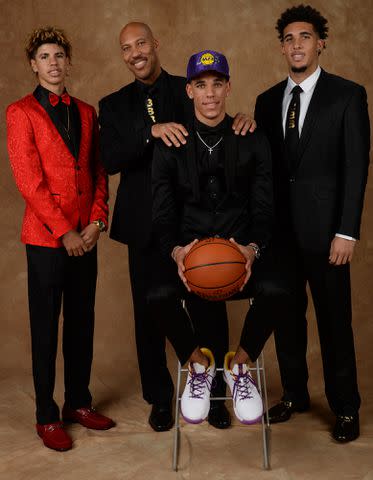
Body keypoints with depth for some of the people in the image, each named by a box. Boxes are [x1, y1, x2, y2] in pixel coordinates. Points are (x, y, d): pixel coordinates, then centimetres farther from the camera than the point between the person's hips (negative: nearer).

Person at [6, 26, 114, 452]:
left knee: (82, 322, 11)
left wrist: (96, 220, -3)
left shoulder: (86, 112, 13)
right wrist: (63, 231, -13)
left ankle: (78, 403, 25)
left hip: (85, 236, 5)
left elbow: (98, 171, 11)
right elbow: (28, 180, -10)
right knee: (46, 327, 3)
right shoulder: (21, 112, -3)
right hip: (46, 237, -5)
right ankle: (46, 416, 13)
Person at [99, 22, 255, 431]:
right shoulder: (114, 105, 7)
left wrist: (239, 122, -18)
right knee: (149, 313, 10)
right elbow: (110, 160, -9)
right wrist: (150, 131, -24)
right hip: (147, 225, 1)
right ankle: (159, 398, 27)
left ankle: (213, 395, 24)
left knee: (209, 310, 6)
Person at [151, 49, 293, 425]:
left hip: (241, 248, 0)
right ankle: (198, 364, 1)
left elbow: (262, 209, 3)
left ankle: (239, 365, 0)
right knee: (159, 296, -32)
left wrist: (252, 249, -19)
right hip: (189, 248, 0)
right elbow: (163, 214, 2)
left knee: (277, 292, -31)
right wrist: (176, 251, -20)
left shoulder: (253, 141, 6)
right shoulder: (170, 145, 5)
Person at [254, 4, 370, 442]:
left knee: (334, 319, 1)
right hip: (280, 226, 4)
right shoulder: (268, 101, 11)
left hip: (324, 226, -4)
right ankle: (294, 393, 28)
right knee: (286, 314, 12)